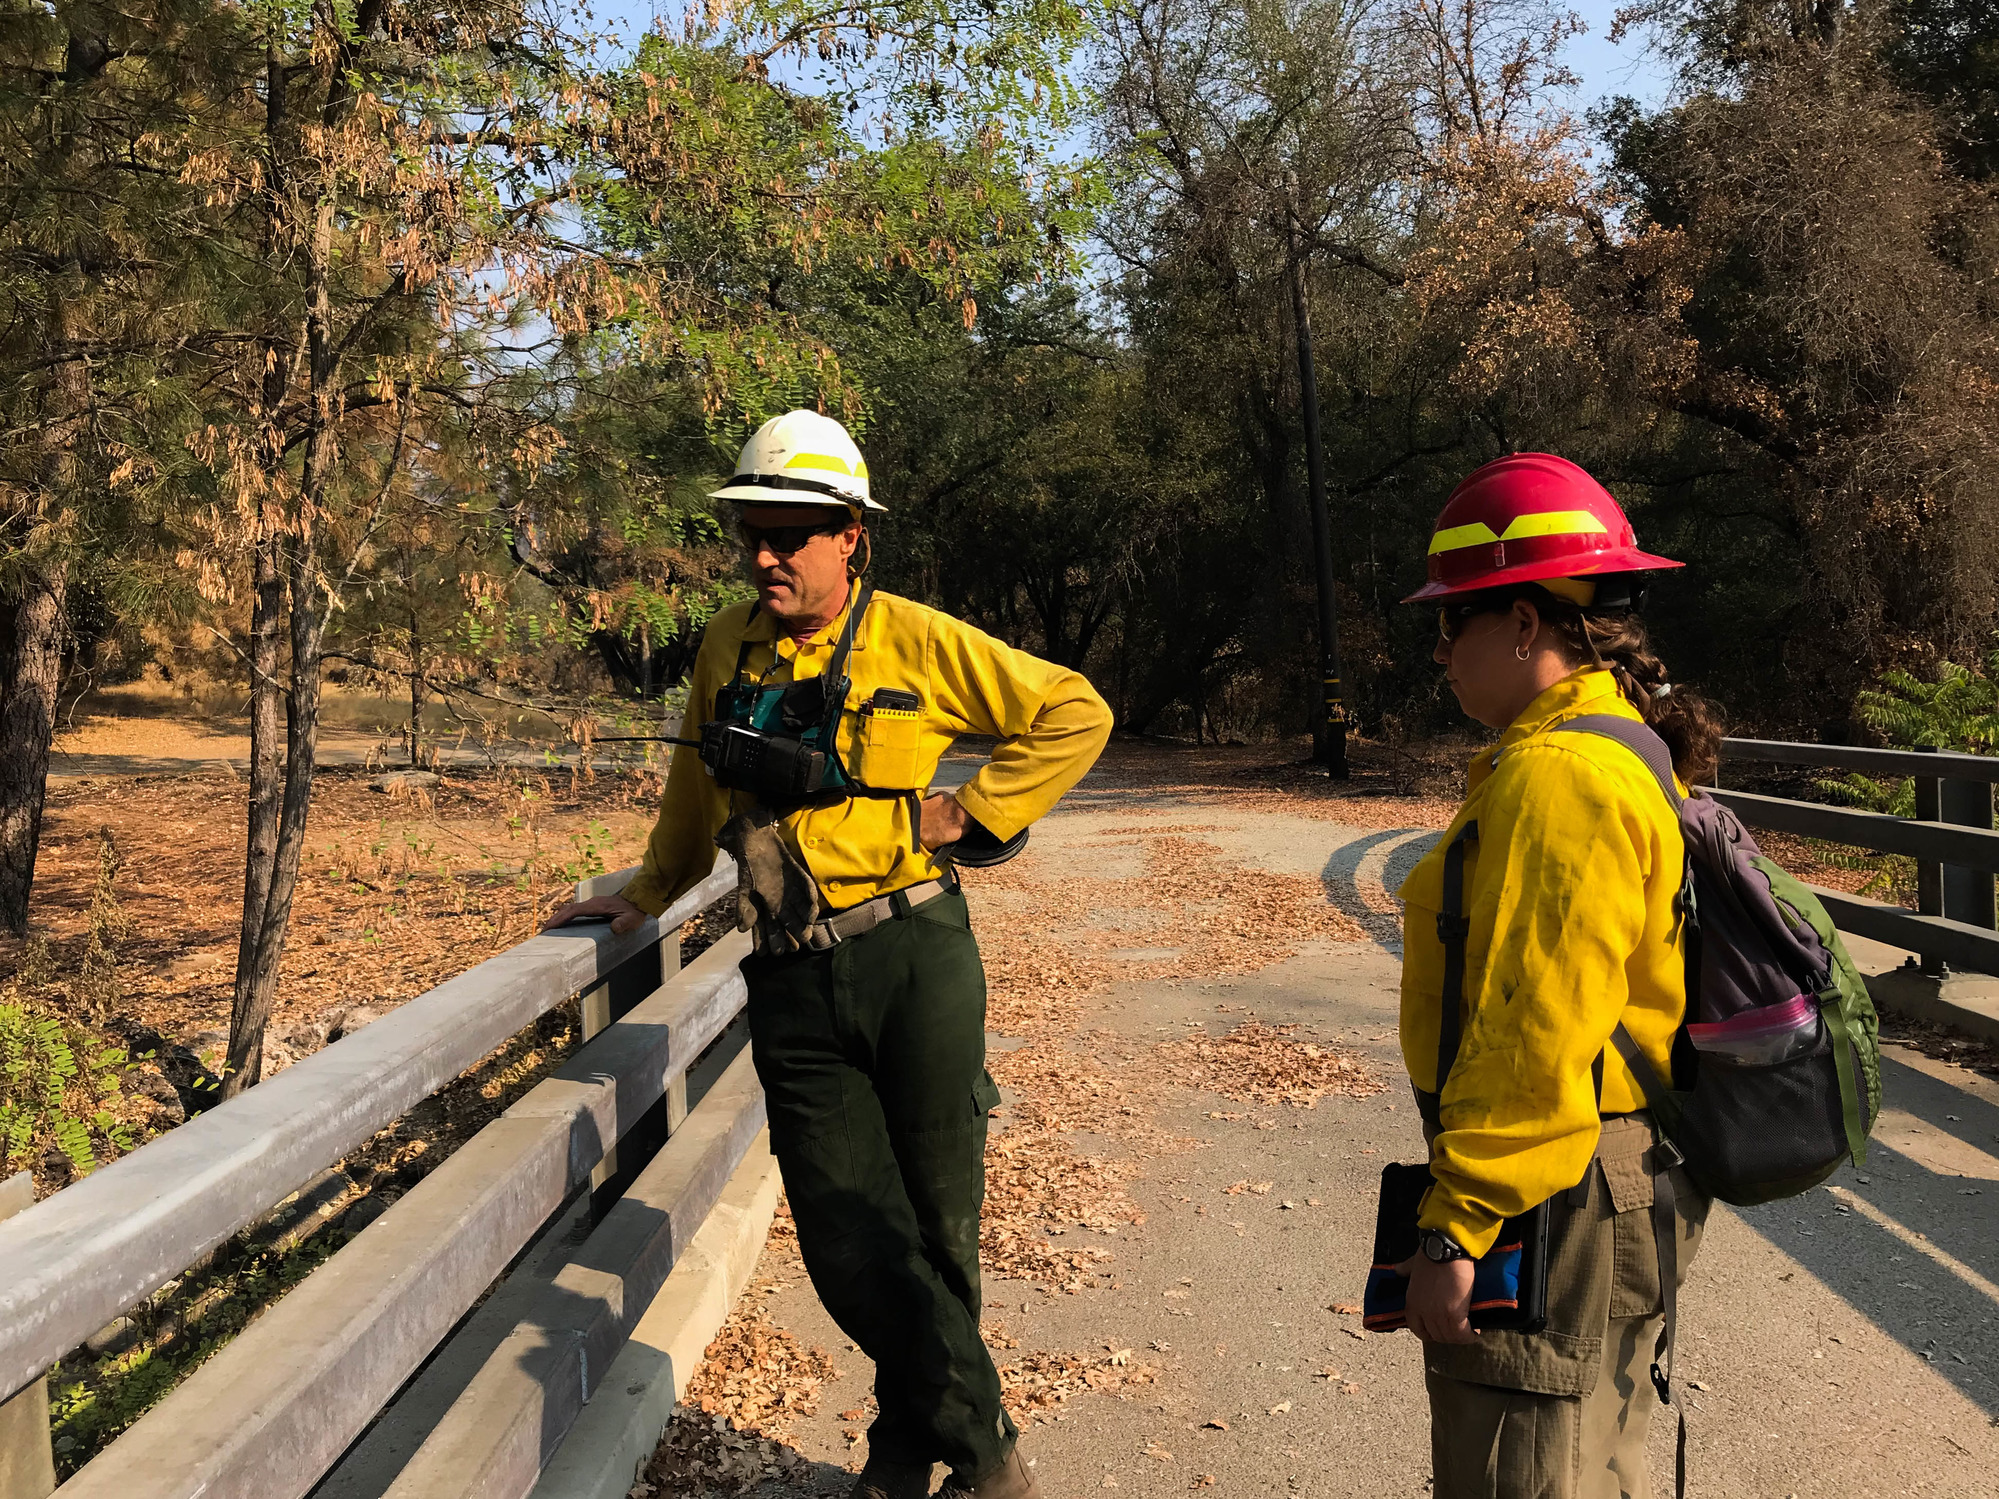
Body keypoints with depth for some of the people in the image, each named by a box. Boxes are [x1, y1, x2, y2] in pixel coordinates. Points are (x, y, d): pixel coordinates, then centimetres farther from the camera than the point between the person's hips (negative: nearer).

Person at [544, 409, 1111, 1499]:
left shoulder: (917, 640, -2)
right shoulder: (728, 650, 9)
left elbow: (1075, 714, 3)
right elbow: (695, 788, 26)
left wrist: (970, 815, -2)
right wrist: (649, 895, 33)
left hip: (914, 958, -3)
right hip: (792, 982, 3)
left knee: (936, 1227, 5)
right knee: (850, 1244, 0)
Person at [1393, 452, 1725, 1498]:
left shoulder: (1554, 777, -22)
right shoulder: (1624, 747, 12)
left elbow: (1537, 1032, -27)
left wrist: (1455, 1225, -22)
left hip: (1554, 1202, -11)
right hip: (1623, 1178, 11)